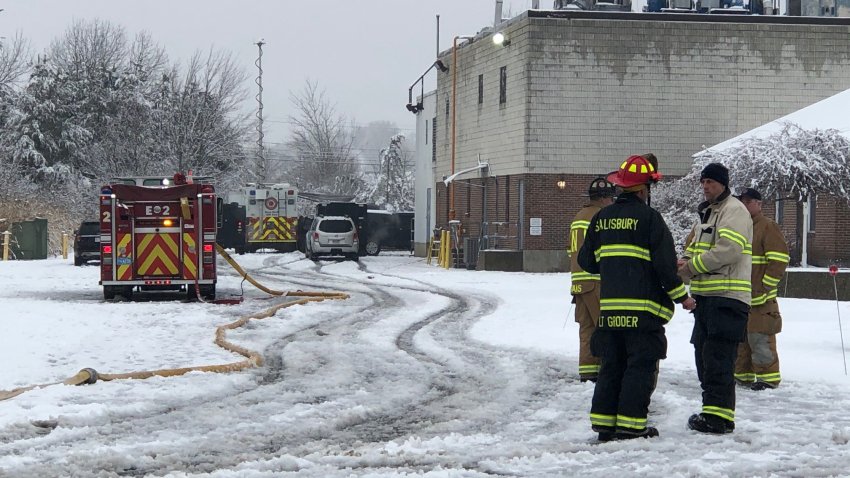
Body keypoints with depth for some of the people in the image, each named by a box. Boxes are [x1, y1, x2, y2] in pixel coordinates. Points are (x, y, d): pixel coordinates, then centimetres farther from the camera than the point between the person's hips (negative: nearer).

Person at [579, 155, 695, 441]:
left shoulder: (601, 218, 11)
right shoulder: (648, 217, -8)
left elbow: (586, 261, 16)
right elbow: (665, 262, -12)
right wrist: (681, 296, -1)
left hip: (609, 305, 6)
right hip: (643, 305, -6)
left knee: (612, 365, 12)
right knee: (641, 365, -1)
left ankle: (604, 423, 11)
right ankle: (630, 425, -3)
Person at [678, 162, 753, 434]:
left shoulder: (734, 211, -8)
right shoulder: (707, 213, 23)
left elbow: (728, 250, -20)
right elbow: (697, 248, 27)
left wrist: (691, 266, -13)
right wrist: (687, 262, 3)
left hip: (727, 297, -10)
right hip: (706, 297, 10)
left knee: (718, 357, -13)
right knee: (704, 355, 12)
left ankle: (718, 415, -14)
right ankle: (713, 410, 19)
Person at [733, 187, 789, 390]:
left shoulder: (768, 226, -5)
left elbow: (779, 259, -11)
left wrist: (766, 287, -14)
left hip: (759, 297, -8)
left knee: (760, 338, -9)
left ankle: (768, 378, -4)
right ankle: (742, 374, 20)